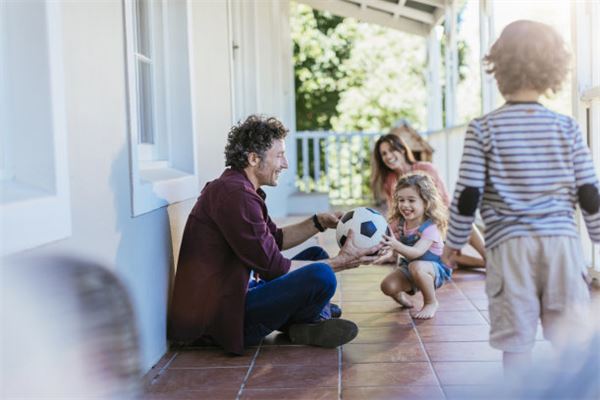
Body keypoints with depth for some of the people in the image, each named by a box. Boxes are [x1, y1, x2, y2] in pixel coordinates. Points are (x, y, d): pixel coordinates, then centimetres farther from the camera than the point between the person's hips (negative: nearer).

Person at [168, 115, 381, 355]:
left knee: (316, 255, 20)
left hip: (232, 295, 11)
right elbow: (273, 268, -20)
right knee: (321, 276, -27)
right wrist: (339, 262, -13)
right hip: (218, 318, -11)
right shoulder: (235, 194, -21)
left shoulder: (236, 188, 14)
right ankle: (300, 328, 2)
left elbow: (276, 239, 22)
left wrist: (319, 223, 9)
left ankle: (308, 323, 2)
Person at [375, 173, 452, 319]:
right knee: (387, 286, -21)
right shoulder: (398, 223, -7)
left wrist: (396, 245, -57)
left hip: (435, 268, -5)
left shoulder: (430, 227, -24)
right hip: (408, 267, 5)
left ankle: (431, 303, -13)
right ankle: (401, 295, 17)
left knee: (416, 267, -39)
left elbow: (416, 252, -39)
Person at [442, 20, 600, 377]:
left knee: (517, 342, 4)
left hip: (510, 245, -2)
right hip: (562, 241, 2)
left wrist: (454, 242, 9)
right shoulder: (568, 128, 4)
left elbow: (468, 196, -4)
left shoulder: (483, 129, -2)